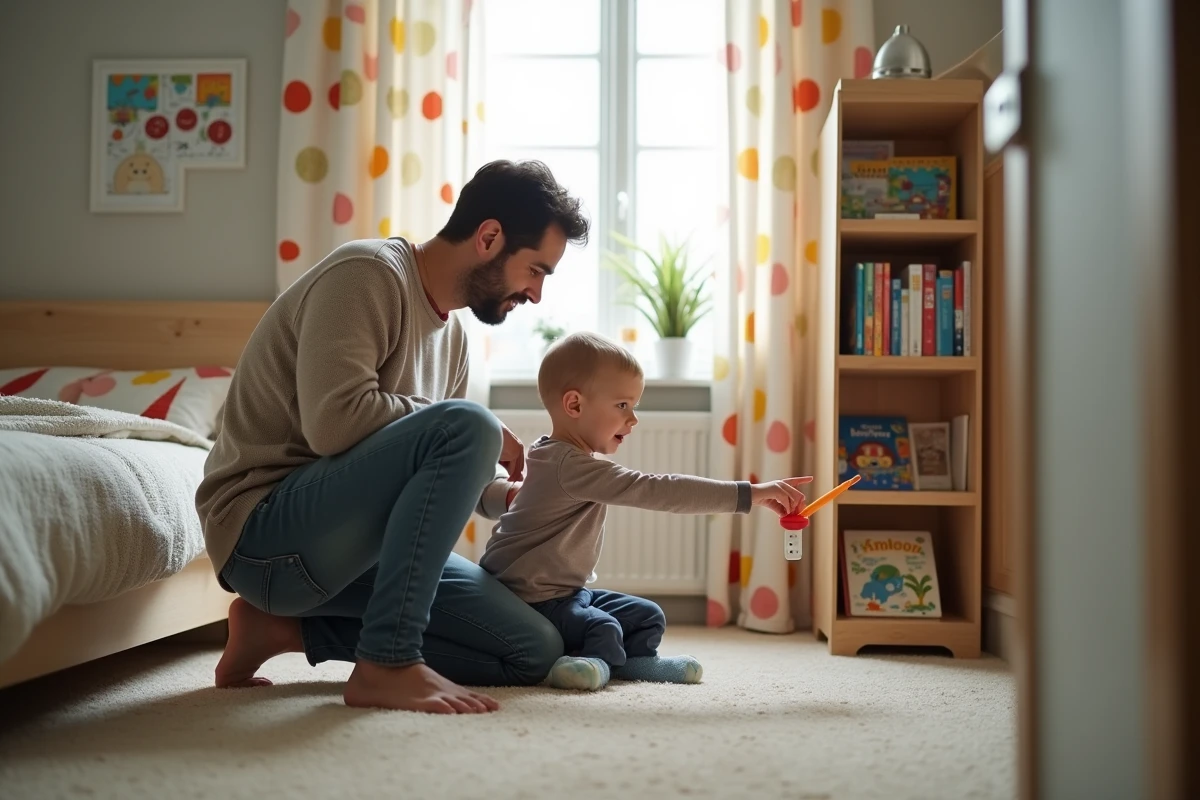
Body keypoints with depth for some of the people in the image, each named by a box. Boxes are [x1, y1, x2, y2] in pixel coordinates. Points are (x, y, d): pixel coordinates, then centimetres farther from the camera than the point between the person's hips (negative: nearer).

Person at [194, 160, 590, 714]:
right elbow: (334, 423, -28)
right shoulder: (368, 273, -13)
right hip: (263, 530, -9)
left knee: (535, 651, 0)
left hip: (349, 543, 9)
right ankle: (388, 663, -23)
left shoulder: (451, 332, 13)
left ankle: (289, 628, 6)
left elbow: (439, 468, 18)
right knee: (467, 426, -28)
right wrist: (486, 436, -16)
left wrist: (505, 494, -4)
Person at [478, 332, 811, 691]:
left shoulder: (558, 457, 8)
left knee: (647, 616, 7)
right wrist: (749, 494, -33)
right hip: (532, 600, -10)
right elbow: (658, 491, -33)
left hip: (567, 590, 10)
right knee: (603, 630, -29)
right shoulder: (573, 466, -26)